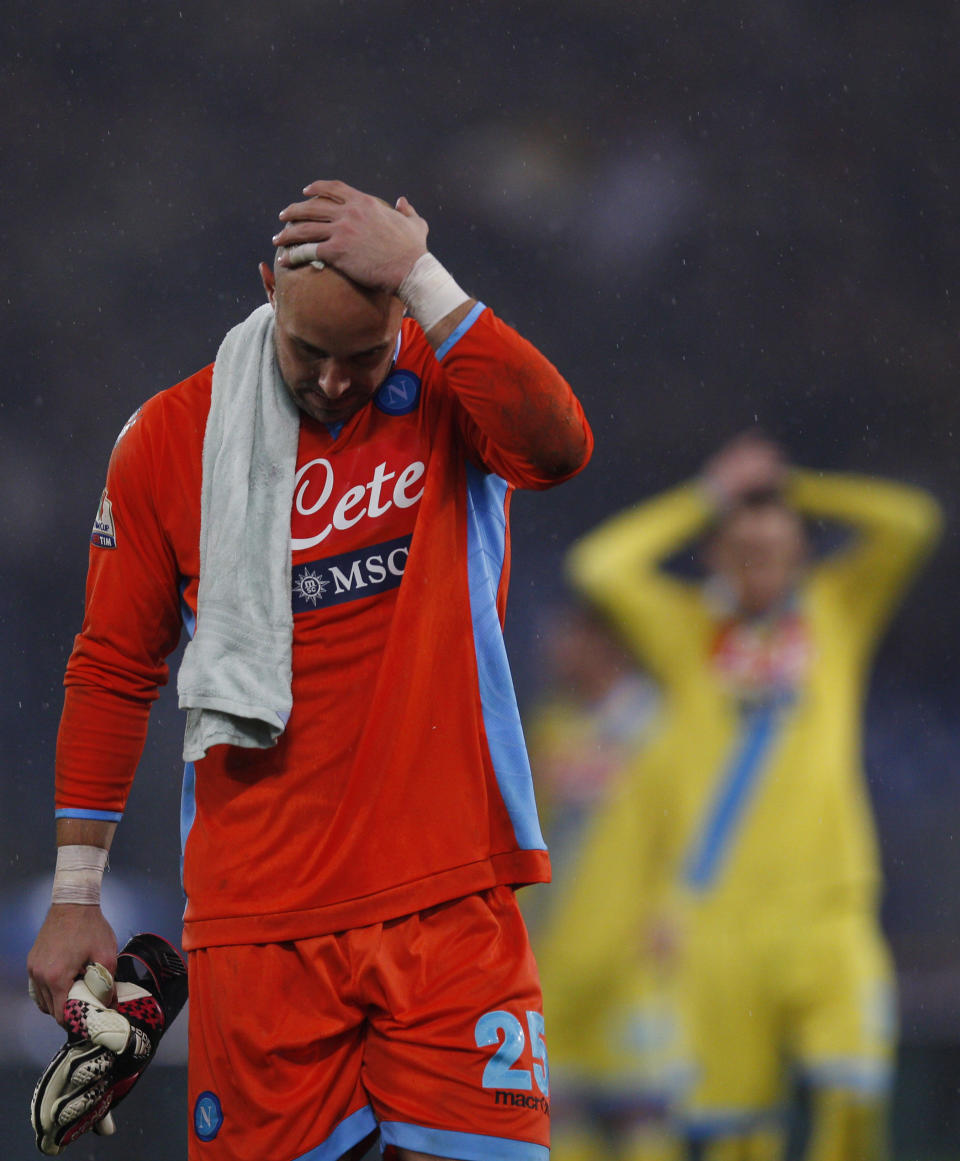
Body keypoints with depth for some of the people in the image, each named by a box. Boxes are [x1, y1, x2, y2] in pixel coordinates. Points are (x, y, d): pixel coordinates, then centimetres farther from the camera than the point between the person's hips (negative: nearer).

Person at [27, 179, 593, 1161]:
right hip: (258, 923, 1)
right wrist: (74, 897, 10)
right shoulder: (170, 438, 3)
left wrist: (421, 276, -24)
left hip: (449, 903, -1)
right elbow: (113, 673, 11)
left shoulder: (451, 395, 1)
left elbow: (557, 446, -23)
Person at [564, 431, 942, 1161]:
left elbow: (911, 523, 5)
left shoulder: (837, 613, 14)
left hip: (829, 911, 0)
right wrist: (711, 498, 4)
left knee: (854, 1101, -17)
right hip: (722, 928, 0)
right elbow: (601, 567, -2)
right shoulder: (690, 630, 11)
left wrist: (792, 489, 9)